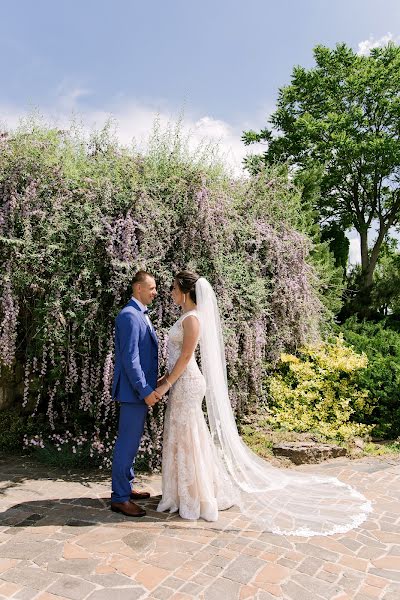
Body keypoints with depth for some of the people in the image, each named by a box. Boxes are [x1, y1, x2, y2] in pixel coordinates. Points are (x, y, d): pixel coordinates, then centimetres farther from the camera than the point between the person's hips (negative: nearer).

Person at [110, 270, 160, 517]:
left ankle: (126, 487, 31)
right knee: (128, 442, -1)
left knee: (132, 441, 18)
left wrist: (149, 387, 18)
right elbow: (130, 358, -22)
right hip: (134, 390, -10)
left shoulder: (141, 315, 15)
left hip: (141, 389, 10)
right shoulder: (129, 315, -17)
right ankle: (119, 498, 11)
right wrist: (145, 390, -21)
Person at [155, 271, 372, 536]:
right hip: (182, 383, 10)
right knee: (180, 439, 17)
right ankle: (188, 495, 30)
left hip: (187, 384, -10)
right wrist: (167, 378, 17)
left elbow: (186, 356, -19)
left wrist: (166, 383, -16)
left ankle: (198, 500, 15)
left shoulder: (191, 319, -17)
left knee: (188, 438, 0)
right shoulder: (187, 317, 13)